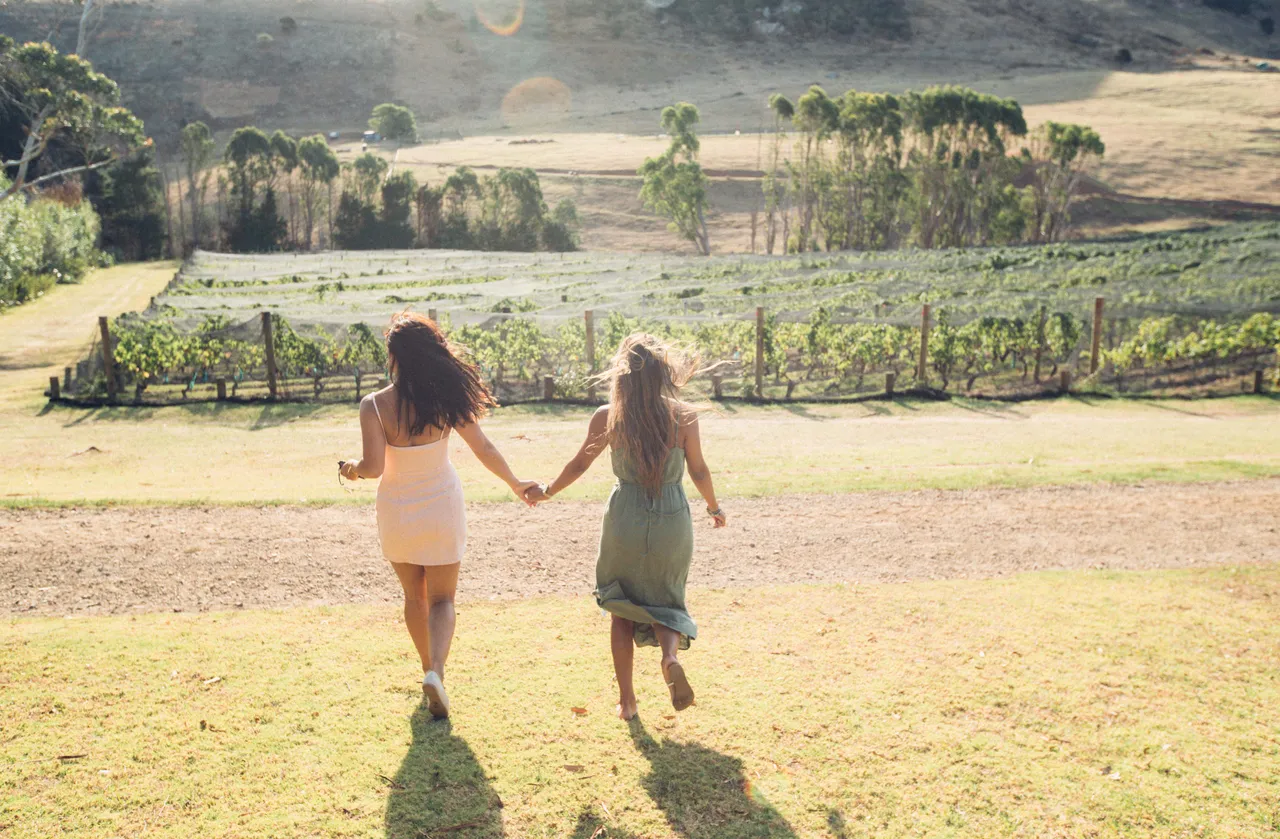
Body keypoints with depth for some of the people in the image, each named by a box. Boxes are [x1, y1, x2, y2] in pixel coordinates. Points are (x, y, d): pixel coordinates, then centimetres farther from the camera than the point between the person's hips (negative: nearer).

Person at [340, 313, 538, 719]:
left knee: (414, 597, 21)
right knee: (441, 599, 9)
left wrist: (352, 469, 3)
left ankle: (430, 670, 33)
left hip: (397, 511, 0)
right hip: (442, 507, 0)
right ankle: (436, 671, -13)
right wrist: (515, 483, 9)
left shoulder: (375, 404, -16)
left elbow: (373, 466, -21)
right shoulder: (445, 399, -11)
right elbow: (484, 449, -6)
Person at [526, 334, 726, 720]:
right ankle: (671, 655, -13)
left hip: (625, 521, 0)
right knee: (665, 602, 19)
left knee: (622, 609, 17)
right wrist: (714, 506, 19)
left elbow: (579, 465, 4)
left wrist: (547, 492, 22)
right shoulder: (684, 416, -7)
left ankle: (626, 700, 17)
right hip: (672, 522, 0)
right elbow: (699, 471, 0)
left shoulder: (607, 417, -6)